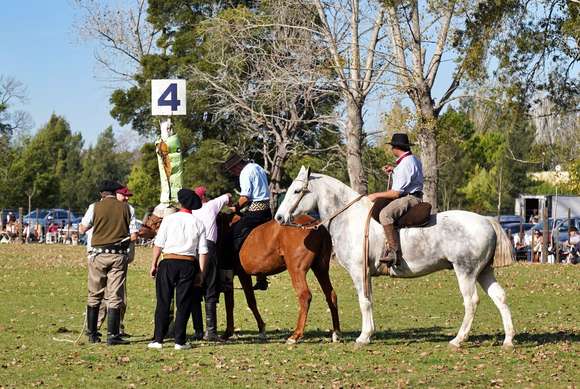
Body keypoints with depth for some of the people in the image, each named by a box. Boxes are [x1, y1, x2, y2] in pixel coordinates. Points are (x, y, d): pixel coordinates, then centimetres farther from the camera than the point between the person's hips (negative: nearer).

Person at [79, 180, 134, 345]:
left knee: (94, 296, 11)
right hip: (119, 254, 0)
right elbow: (132, 234, 6)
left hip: (98, 254, 0)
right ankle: (112, 335, -4)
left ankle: (92, 334, 14)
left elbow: (82, 228, 4)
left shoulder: (95, 207, -2)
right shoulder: (125, 207, 2)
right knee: (115, 296, 1)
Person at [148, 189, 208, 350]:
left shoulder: (169, 219, -2)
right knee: (183, 304, 5)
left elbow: (158, 244, -3)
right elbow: (202, 251, 1)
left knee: (163, 302, 4)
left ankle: (158, 340, 2)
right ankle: (180, 341, 4)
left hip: (168, 263, -1)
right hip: (188, 265, 1)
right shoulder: (198, 223, 4)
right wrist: (201, 272, 5)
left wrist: (154, 264, 4)